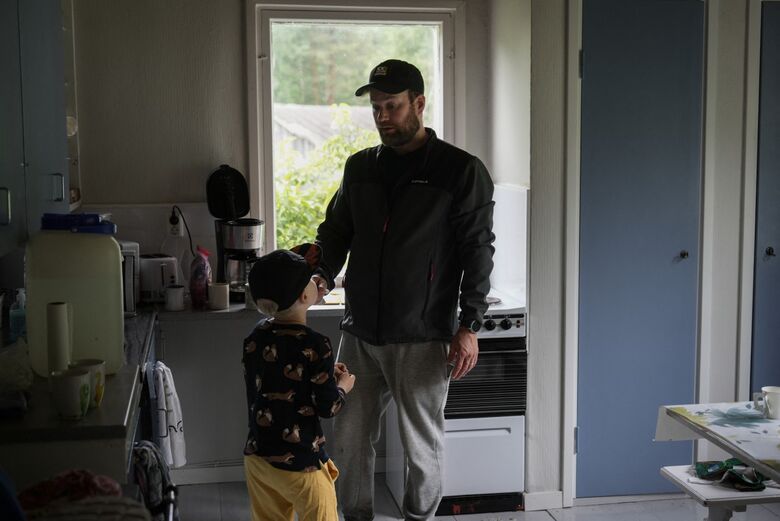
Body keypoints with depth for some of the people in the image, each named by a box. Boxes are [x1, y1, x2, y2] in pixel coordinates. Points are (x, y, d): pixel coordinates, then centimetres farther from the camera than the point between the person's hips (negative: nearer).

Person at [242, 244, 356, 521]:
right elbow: (327, 408, -15)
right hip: (299, 464, -6)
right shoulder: (315, 345, -19)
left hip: (256, 457, 6)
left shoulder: (255, 337, -1)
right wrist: (343, 386, 5)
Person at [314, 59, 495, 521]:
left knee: (423, 444, 9)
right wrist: (324, 275, -5)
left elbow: (477, 253, -7)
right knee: (351, 438, 11)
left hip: (422, 339, -4)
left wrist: (469, 326, -11)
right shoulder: (360, 167, 10)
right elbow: (335, 231, 16)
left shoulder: (462, 171, -6)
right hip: (360, 334, 5)